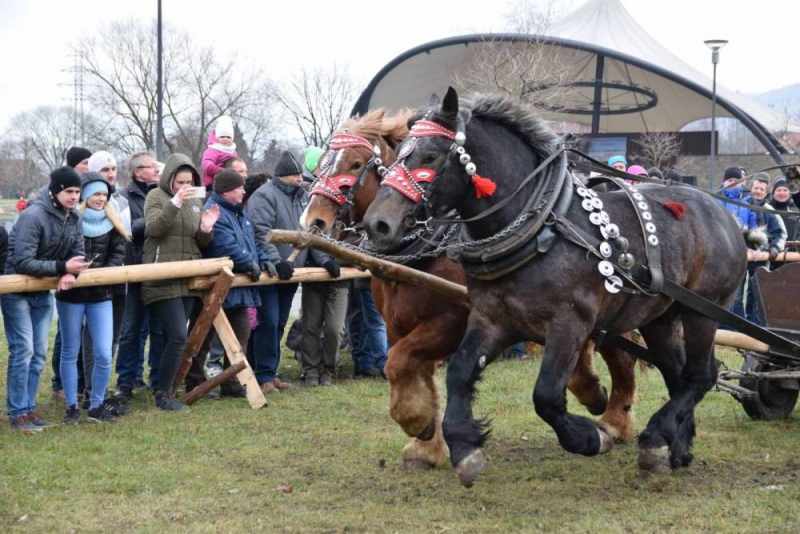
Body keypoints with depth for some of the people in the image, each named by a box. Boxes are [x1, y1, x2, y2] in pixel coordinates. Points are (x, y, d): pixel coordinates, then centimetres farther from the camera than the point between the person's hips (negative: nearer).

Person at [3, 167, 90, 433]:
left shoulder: (74, 220, 0)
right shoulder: (33, 217, -24)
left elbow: (77, 253, 3)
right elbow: (22, 262, -26)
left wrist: (70, 274, -20)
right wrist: (62, 268, -27)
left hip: (43, 292, 7)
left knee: (38, 353, 7)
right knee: (22, 351, -9)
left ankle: (28, 408, 15)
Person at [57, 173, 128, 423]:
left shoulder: (110, 223, 3)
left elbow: (118, 251, 5)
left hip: (101, 295, 3)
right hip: (70, 295, -3)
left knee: (104, 355, -3)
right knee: (70, 353, 8)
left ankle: (97, 406, 13)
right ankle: (71, 406, 19)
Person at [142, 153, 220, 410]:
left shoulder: (195, 201, 15)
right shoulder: (156, 196, -1)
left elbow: (202, 243, 16)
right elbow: (154, 228, -18)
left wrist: (206, 229, -6)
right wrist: (175, 203, -28)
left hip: (189, 280, 6)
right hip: (163, 280, -6)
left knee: (175, 337, 9)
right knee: (178, 336, -12)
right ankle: (163, 394, -4)